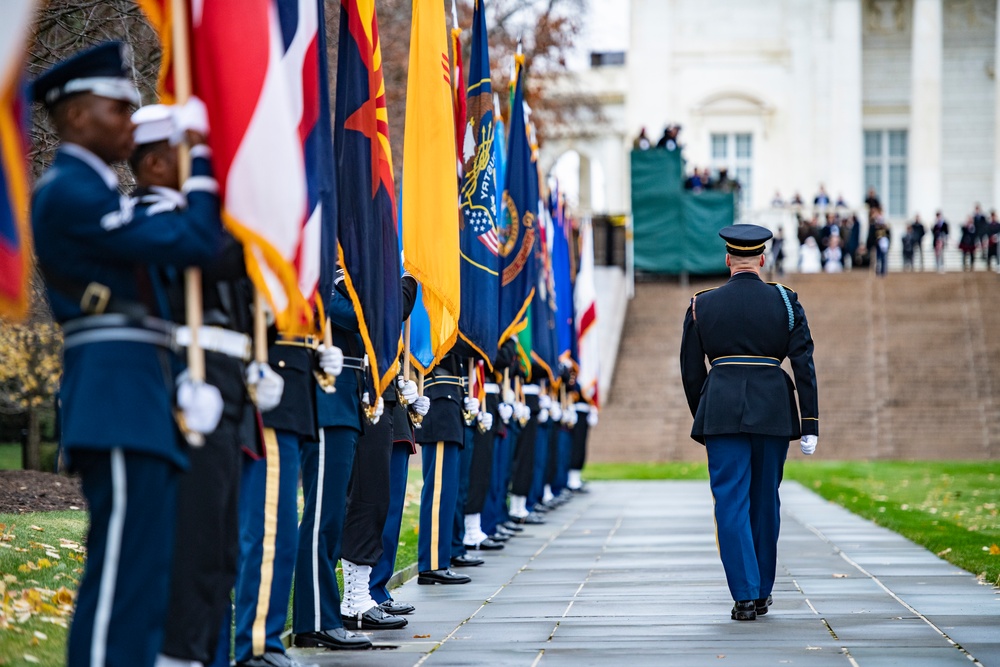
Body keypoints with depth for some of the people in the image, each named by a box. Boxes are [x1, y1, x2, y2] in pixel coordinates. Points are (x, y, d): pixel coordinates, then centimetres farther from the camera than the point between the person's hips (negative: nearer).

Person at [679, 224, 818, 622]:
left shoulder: (702, 306, 4)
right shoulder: (785, 302, 3)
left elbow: (691, 371, 8)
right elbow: (804, 364, -2)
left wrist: (702, 422, 20)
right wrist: (810, 425, -1)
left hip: (721, 409, -1)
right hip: (773, 410, 1)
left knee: (731, 503, -1)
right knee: (765, 500, 13)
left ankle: (745, 596, -9)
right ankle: (762, 592, 23)